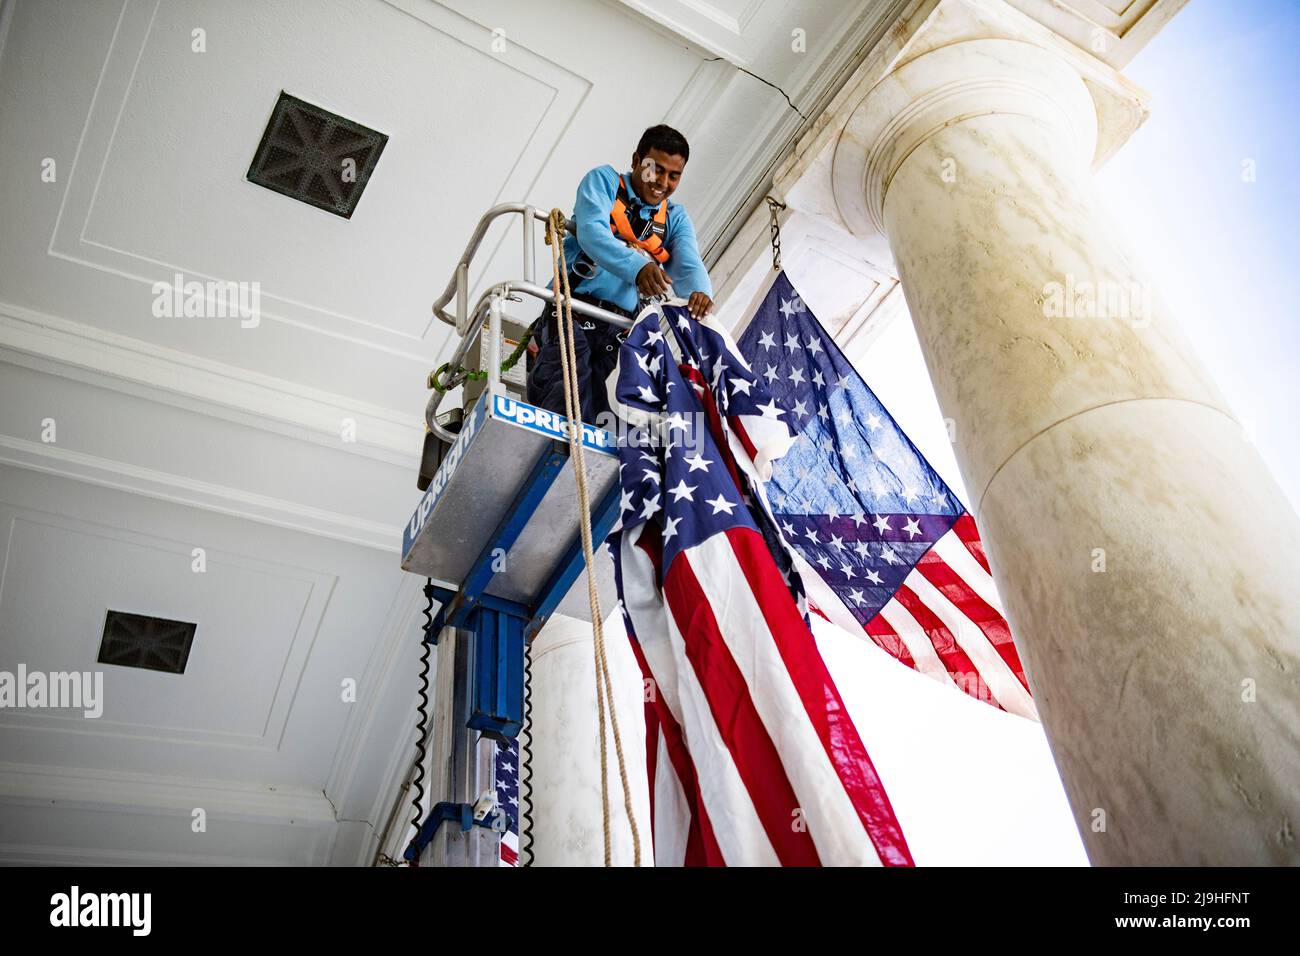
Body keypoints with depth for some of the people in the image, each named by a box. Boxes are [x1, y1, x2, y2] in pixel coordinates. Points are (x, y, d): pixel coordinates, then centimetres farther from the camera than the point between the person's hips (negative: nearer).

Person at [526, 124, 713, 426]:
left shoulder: (676, 218, 20)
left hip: (616, 330, 4)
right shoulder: (604, 180, 7)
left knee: (591, 418, -8)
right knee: (564, 401, -24)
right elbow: (592, 232, -14)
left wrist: (698, 292, -26)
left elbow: (689, 265, 1)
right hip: (573, 312, -4)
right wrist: (637, 267, -33)